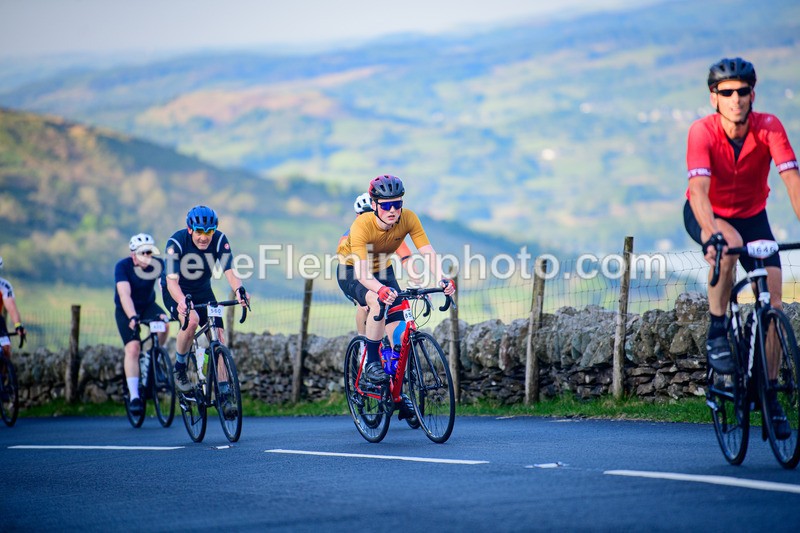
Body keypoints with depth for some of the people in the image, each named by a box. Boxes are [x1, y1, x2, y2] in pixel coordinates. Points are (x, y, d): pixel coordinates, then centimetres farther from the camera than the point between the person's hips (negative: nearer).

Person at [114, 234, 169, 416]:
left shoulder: (157, 265, -18)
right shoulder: (123, 266, -24)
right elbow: (124, 295, -35)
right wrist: (132, 317, -50)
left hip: (148, 305, 3)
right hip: (126, 311, -2)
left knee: (164, 325, -28)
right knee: (133, 348, -19)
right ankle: (134, 396, -15)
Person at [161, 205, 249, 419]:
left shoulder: (219, 240, -19)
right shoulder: (176, 242, -27)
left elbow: (229, 271, -26)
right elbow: (172, 280, -34)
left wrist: (239, 290, -48)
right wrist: (182, 302, -54)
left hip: (203, 291, 4)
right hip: (176, 293, -4)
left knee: (218, 337, -11)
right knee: (191, 320, -34)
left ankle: (224, 397, -7)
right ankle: (179, 369, -11)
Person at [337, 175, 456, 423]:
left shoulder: (408, 218, -24)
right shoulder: (362, 225, -35)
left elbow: (428, 252, -31)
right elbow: (361, 271, -44)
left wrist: (442, 278, -49)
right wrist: (381, 289, -63)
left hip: (383, 271, 4)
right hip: (352, 273, -4)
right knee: (378, 302, -35)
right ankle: (371, 363, -19)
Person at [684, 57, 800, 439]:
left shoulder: (769, 127, -24)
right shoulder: (702, 132, -28)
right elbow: (698, 188, -40)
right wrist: (711, 233, -58)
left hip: (752, 215, 2)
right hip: (708, 216, -2)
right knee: (729, 244, -38)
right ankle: (717, 332, -22)